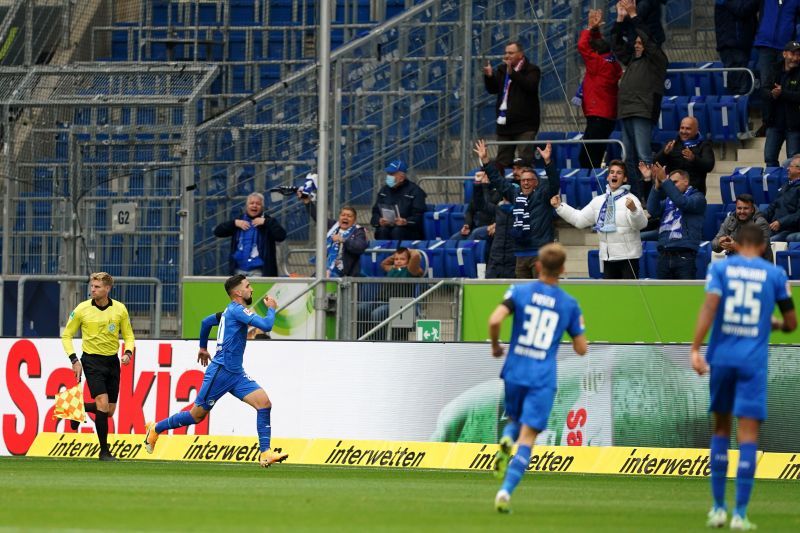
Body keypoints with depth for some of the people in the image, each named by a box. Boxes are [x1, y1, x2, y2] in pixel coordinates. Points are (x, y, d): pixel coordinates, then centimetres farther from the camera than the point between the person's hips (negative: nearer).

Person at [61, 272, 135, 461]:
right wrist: (74, 360, -9)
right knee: (103, 404, -18)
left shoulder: (120, 309, -2)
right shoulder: (82, 309, -7)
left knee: (109, 410, 5)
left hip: (112, 361, 4)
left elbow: (128, 335, 8)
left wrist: (128, 353, -12)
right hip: (92, 361, -4)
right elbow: (67, 335, 2)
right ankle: (104, 451, -9)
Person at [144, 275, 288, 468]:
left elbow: (206, 321, 30)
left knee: (264, 403, -10)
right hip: (220, 372, -9)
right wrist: (271, 308, -5)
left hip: (236, 373, 9)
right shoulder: (237, 310, -14)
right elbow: (266, 325, -24)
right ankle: (156, 428, 24)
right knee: (197, 414, 3)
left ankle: (265, 453, -14)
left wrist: (203, 347, 41)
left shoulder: (230, 311, 15)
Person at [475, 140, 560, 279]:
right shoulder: (515, 194, 14)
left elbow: (554, 183, -17)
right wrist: (485, 160, 19)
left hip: (540, 252, -6)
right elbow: (497, 180, 21)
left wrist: (548, 161, -31)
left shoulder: (542, 194, 0)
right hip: (520, 254, 6)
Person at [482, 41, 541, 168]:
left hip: (524, 125, -6)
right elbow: (492, 89, 11)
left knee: (525, 159, -15)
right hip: (504, 123, 6)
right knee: (503, 161, 9)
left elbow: (530, 86, -21)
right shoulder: (502, 70, 16)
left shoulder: (531, 70, -2)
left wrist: (512, 72, -27)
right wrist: (489, 77, -9)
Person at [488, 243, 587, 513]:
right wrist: (580, 326, 25)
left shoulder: (519, 292, 0)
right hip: (543, 379, -1)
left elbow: (494, 321, -15)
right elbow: (581, 349, 5)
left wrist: (495, 346, 4)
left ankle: (505, 441, -7)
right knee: (527, 437, -4)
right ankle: (506, 491, -21)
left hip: (515, 373, 1)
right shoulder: (570, 304, 2)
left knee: (514, 420, 27)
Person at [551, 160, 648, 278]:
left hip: (628, 256, -6)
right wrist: (559, 207, 12)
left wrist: (634, 210, -44)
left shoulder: (630, 199, -9)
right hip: (608, 257, 6)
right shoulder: (599, 201, 11)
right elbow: (579, 219, 17)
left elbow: (641, 224, -23)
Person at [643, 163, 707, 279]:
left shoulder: (697, 198, 4)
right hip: (664, 256, 5)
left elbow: (682, 203, -16)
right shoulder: (668, 200, 17)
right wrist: (657, 186, -13)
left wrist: (664, 181, -17)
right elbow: (653, 210, -2)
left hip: (684, 256, -5)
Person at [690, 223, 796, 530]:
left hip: (721, 357, 1)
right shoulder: (775, 274, 5)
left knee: (721, 428, 17)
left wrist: (696, 349, -14)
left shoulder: (720, 267, 4)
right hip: (753, 361, -1)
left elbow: (710, 306, -11)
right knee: (748, 434, -3)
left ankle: (718, 508, 16)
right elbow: (791, 323, 8)